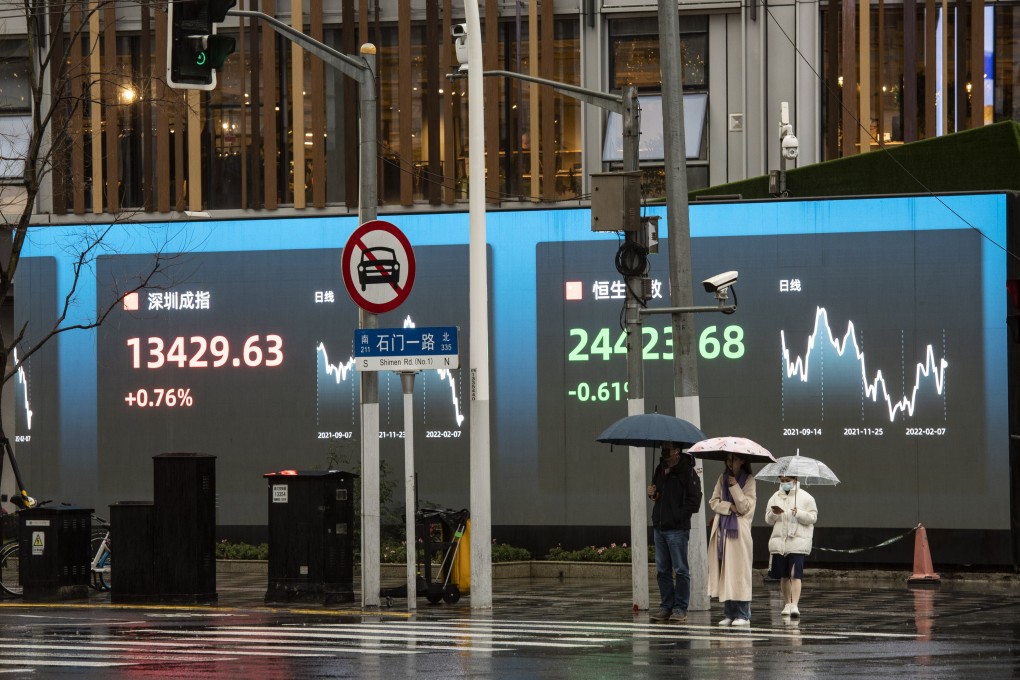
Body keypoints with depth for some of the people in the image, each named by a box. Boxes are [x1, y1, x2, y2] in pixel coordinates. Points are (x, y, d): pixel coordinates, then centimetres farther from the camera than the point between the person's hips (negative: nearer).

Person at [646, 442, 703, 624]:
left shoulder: (687, 472, -10)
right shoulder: (660, 469, 13)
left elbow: (694, 501, -14)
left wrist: (679, 515, -17)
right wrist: (652, 493, 6)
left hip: (677, 529, -8)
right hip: (659, 527, 8)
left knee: (680, 569, -2)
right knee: (662, 570, 10)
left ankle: (680, 608, 1)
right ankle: (666, 606, 16)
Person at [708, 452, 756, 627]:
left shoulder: (749, 480, -1)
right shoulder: (723, 478, 14)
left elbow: (744, 506, -9)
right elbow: (714, 501, 8)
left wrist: (734, 486, -14)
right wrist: (729, 507, -8)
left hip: (739, 531, -5)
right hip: (722, 529, 5)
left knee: (739, 571, -7)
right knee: (724, 572, 2)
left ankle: (743, 614, -5)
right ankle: (729, 614, 7)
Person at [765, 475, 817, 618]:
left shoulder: (805, 498, 1)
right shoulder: (775, 498, 12)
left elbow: (813, 517, -3)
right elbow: (768, 520, 13)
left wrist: (799, 514, -19)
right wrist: (774, 514, -9)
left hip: (797, 541, -4)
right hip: (779, 541, 4)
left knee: (795, 575, -13)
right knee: (784, 576, 10)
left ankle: (794, 606, -18)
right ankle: (787, 604, 22)